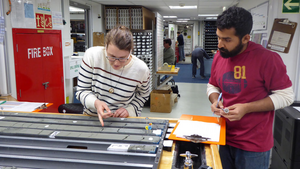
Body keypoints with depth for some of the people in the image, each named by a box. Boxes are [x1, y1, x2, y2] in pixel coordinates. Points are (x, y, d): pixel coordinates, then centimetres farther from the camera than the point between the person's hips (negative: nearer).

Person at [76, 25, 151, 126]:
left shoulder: (141, 70, -13)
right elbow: (81, 91, -6)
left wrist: (129, 109, -8)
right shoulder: (92, 55, -14)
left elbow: (143, 95, 8)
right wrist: (95, 103, -25)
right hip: (91, 118, 1)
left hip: (122, 121, 0)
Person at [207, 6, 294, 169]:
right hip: (225, 137, 5)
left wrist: (246, 108, -22)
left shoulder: (267, 58, -19)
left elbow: (285, 96, -14)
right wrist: (215, 101, -8)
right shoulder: (219, 57, -1)